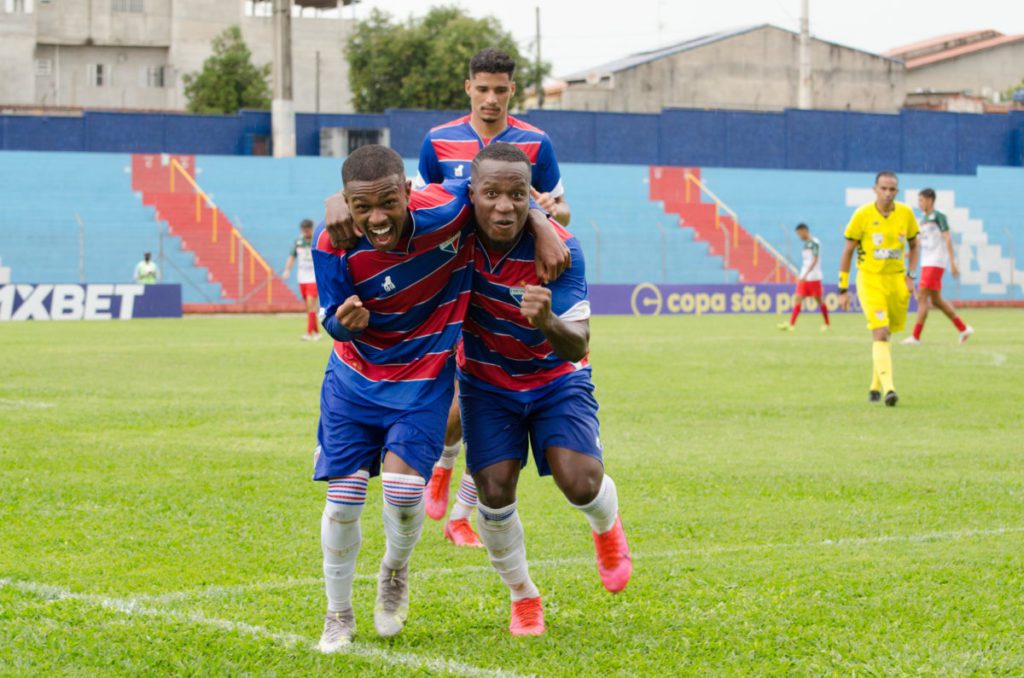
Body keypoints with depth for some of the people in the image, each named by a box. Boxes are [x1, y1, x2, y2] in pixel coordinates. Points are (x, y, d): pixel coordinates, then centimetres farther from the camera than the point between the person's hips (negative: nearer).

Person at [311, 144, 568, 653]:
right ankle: (338, 616, 19)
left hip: (424, 377, -1)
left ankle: (395, 575, 19)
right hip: (355, 376, 1)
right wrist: (347, 321, -35)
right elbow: (334, 323, -12)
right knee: (343, 492, -2)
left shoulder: (446, 209, -26)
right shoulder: (332, 244, -23)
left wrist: (542, 226, -12)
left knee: (403, 485, -15)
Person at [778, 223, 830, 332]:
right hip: (804, 277, 8)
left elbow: (815, 260, -19)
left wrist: (805, 275, -26)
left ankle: (827, 324, 16)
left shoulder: (814, 243, -11)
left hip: (813, 277, -8)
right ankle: (791, 324, -12)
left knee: (819, 300, 2)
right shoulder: (806, 244, 14)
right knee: (798, 298, -4)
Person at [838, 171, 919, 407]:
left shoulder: (906, 214, 0)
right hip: (870, 280, -4)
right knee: (881, 334, -17)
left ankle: (875, 386, 28)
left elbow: (914, 246, 15)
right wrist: (843, 289, -3)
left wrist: (910, 276, 1)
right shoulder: (862, 215, -9)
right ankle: (888, 388, -25)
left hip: (897, 280, 4)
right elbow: (847, 252, -2)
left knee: (885, 335, 12)